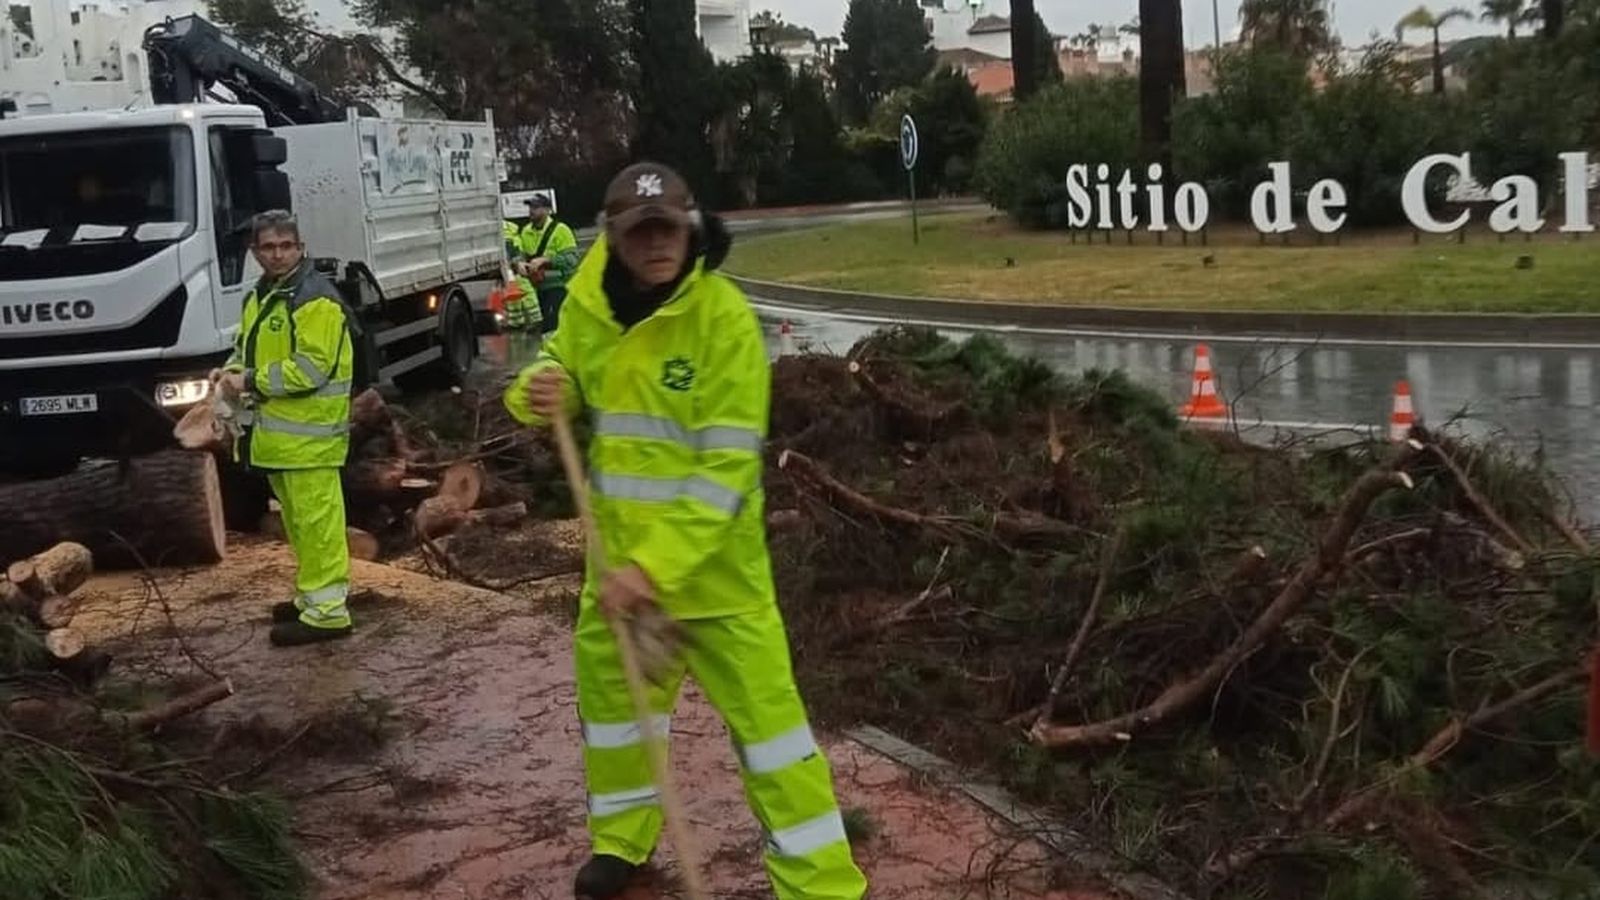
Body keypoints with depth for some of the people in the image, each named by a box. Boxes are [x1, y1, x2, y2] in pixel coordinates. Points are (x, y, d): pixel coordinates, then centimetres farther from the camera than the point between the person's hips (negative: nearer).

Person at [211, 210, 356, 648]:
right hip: (278, 430, 10)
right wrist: (232, 369, 7)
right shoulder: (260, 297, 17)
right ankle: (313, 595, 30)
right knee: (297, 520, 18)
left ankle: (327, 610, -5)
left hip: (308, 433, -10)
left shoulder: (316, 299, -14)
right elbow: (249, 346, 29)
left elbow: (311, 367, -22)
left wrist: (250, 382, -18)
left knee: (316, 520, -8)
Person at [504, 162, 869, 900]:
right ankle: (623, 838, 44)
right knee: (607, 682, 19)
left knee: (762, 704, -3)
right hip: (618, 544, 6)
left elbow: (726, 466, -23)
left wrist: (657, 563, -28)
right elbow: (559, 371, 12)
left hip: (712, 552, -5)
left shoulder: (723, 316, -20)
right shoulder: (590, 302, -5)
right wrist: (538, 391, -14)